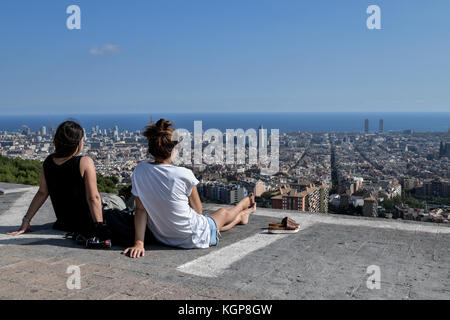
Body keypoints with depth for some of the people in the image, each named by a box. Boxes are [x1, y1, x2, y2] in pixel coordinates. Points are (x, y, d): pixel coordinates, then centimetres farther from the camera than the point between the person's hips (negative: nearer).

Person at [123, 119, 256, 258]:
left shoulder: (139, 171, -14)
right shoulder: (184, 175, -27)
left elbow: (140, 209, -11)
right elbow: (198, 210, -12)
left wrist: (139, 243, -7)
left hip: (162, 238, 5)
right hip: (194, 239, -5)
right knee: (223, 212, 29)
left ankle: (240, 216, 65)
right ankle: (245, 208, 64)